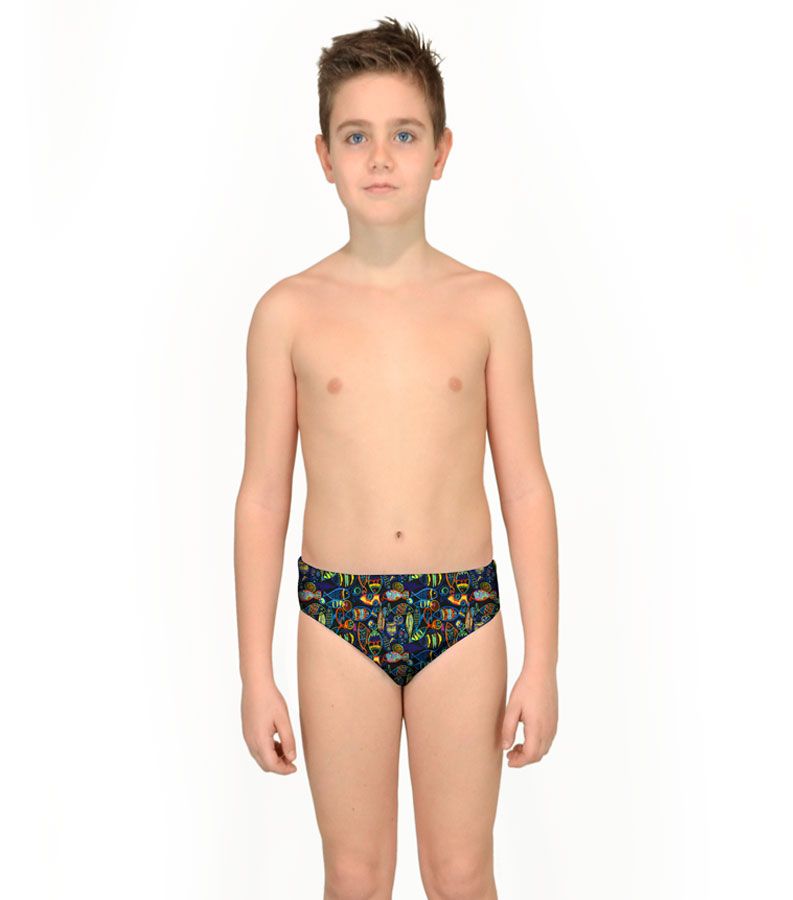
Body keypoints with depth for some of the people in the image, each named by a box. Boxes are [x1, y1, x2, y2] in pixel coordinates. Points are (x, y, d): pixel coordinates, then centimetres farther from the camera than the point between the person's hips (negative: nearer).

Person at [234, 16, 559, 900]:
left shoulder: (489, 306, -1)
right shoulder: (289, 312, -2)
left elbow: (526, 488, 1)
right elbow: (262, 496, 1)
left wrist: (541, 662, 0)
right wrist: (256, 674, 1)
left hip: (462, 612, 0)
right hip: (337, 620, 0)